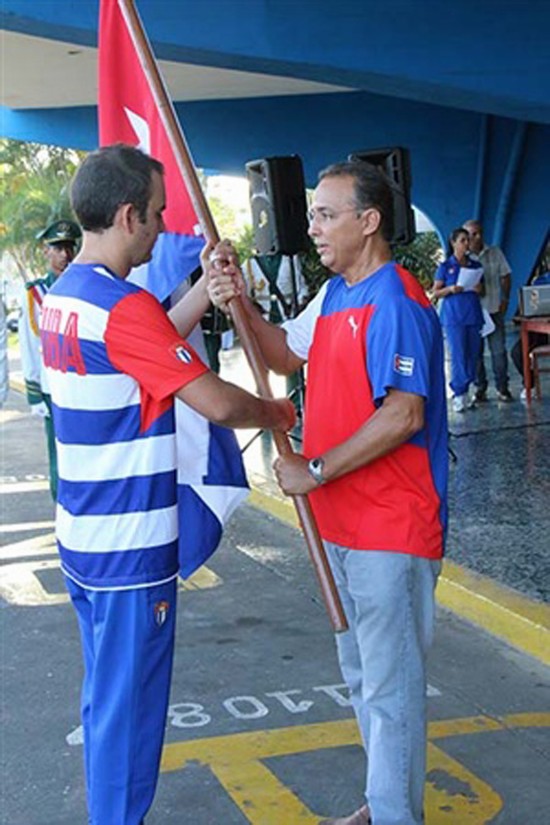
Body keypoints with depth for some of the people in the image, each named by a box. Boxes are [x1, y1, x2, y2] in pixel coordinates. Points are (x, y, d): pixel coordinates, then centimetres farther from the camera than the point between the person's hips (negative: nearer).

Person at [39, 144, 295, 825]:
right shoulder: (124, 307, -22)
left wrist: (208, 286, 9)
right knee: (129, 708, 5)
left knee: (104, 697, 22)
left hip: (81, 537, 10)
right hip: (131, 548, -9)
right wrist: (273, 412, -5)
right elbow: (215, 401, -24)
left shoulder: (61, 295, 7)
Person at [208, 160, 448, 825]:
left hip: (392, 527, -10)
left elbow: (403, 415, -26)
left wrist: (314, 471, -21)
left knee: (390, 683, 2)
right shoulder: (334, 294, 10)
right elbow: (285, 355, 19)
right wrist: (241, 305, 2)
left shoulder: (395, 303, -19)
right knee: (362, 673, 21)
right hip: (343, 521, 10)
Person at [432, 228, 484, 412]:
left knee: (473, 355, 4)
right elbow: (435, 292, 2)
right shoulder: (445, 267, 1)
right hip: (453, 316, -4)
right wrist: (450, 289, -15)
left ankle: (464, 392, 14)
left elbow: (482, 290, 21)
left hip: (473, 314, 4)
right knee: (458, 355, -7)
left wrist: (479, 289, -2)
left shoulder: (476, 266, 12)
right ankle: (458, 395, -1)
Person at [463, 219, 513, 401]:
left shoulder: (495, 253, 6)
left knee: (499, 350, 0)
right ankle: (480, 388, 12)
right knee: (475, 352, 3)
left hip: (494, 309, 2)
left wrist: (505, 299, 1)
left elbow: (505, 276, 11)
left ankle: (502, 387, 8)